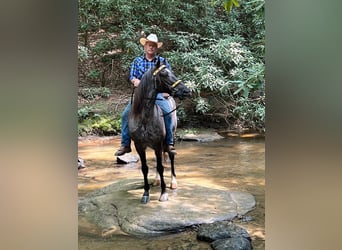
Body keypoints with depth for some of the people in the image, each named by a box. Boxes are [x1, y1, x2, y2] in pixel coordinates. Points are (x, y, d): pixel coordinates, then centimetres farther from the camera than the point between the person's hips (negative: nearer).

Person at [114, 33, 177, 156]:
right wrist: (136, 81, -16)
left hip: (158, 93, -2)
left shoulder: (163, 61, 10)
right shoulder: (137, 61, 13)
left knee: (168, 113, -26)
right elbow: (132, 76, 7)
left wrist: (166, 91, -6)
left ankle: (169, 144, -16)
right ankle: (125, 145, -4)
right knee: (126, 114, -13)